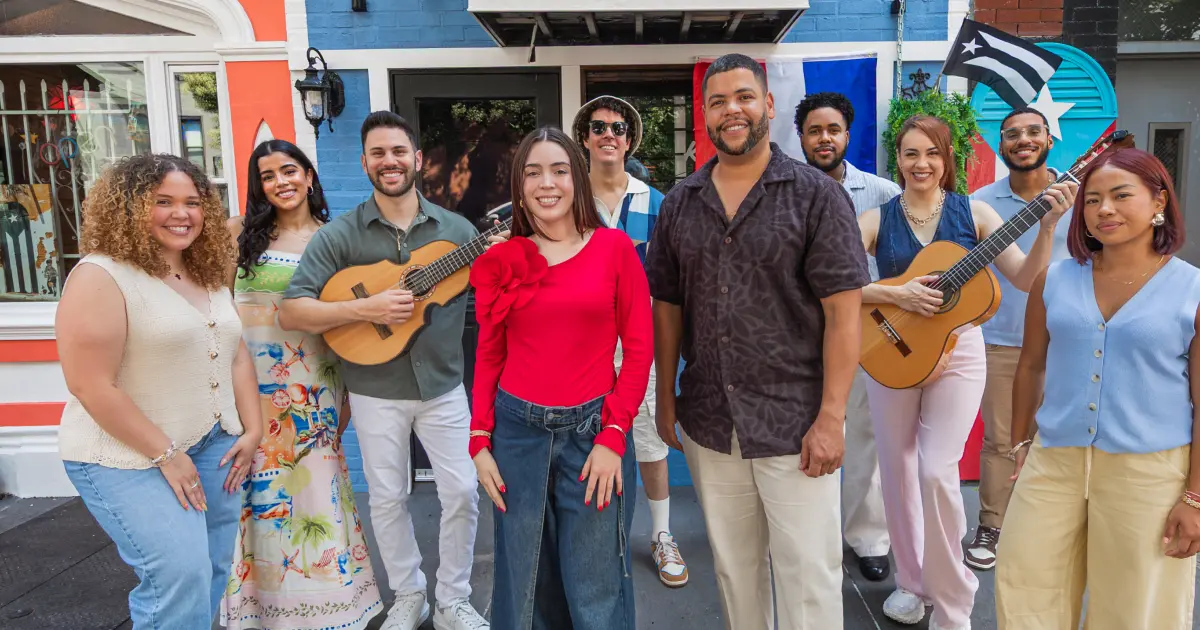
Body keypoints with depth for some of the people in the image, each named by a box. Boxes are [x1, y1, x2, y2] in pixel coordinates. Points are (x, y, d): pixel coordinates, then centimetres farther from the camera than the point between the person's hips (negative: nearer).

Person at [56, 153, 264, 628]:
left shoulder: (209, 275, 9)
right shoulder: (101, 277, -14)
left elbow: (236, 355, 12)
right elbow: (91, 386, -19)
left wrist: (253, 430, 3)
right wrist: (166, 455, -18)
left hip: (215, 446, 7)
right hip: (129, 457, -7)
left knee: (213, 571, 12)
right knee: (181, 573, -14)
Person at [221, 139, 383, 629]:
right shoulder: (241, 233, 4)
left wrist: (346, 395, 3)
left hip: (312, 381, 0)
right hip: (249, 378, 1)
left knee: (314, 481, 4)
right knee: (258, 486, 7)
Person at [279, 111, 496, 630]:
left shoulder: (457, 229, -1)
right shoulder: (339, 235, -7)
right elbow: (290, 313, -12)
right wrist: (365, 308, -25)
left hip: (444, 386, 1)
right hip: (375, 392, -1)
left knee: (462, 492, 3)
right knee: (387, 497, 12)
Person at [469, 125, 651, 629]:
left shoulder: (614, 247, -2)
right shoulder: (503, 258, 3)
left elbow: (639, 347, -3)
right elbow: (488, 356, 7)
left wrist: (613, 435, -9)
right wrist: (479, 441, 0)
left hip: (594, 429, -2)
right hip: (517, 429, 2)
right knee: (526, 582, 16)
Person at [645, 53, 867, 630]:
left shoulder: (817, 195, -6)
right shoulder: (680, 204, 6)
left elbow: (842, 312, -10)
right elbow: (667, 306, 10)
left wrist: (831, 417, -14)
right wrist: (666, 399, 7)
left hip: (796, 424, -3)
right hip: (708, 424, 4)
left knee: (808, 577, 6)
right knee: (733, 569, 17)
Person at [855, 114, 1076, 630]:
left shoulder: (973, 213, 0)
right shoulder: (877, 219, -1)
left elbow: (1027, 280, -5)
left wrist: (1047, 226, -18)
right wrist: (895, 294, -24)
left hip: (958, 352, -1)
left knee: (937, 472, -9)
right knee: (898, 471, 9)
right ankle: (911, 582, 30)